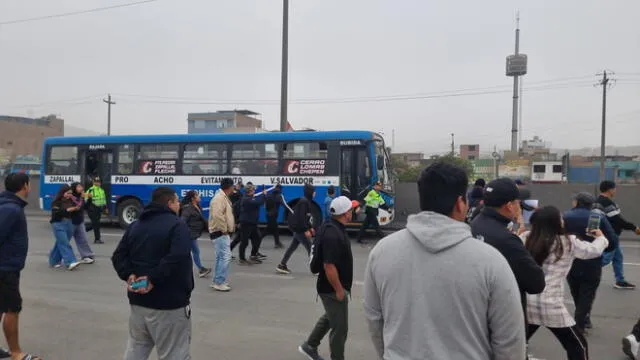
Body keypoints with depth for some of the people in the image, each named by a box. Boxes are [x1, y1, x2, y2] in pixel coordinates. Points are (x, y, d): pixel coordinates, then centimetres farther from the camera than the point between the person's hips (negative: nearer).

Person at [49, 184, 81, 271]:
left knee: (60, 244, 13)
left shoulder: (70, 201, 10)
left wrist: (76, 209, -6)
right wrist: (67, 210, -23)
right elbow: (55, 213, -17)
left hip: (69, 224, 6)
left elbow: (73, 214, 15)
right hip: (58, 224, -6)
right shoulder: (56, 202, -7)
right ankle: (70, 262, -19)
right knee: (64, 244, -12)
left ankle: (54, 261, 26)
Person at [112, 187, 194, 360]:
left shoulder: (135, 225, 14)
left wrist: (129, 275, -6)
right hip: (170, 303, -7)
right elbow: (178, 258, -26)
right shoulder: (177, 225, -11)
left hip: (138, 300, 8)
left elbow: (118, 256, 8)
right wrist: (154, 279, -21)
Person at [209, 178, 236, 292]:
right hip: (220, 233, -11)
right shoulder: (219, 198, -18)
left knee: (221, 257, 15)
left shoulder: (224, 197, 15)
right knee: (225, 257, -11)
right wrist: (224, 229, -22)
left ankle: (217, 281, 23)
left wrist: (231, 225, 14)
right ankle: (219, 283, -6)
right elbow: (217, 215, -30)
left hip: (223, 233, 11)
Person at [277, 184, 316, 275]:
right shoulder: (304, 201, -17)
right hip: (299, 228, -10)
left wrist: (310, 227, 19)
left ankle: (282, 265, 18)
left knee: (292, 247, 13)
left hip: (298, 228, 10)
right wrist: (306, 230, -23)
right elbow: (301, 217, -23)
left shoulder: (306, 201, 14)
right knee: (309, 247, -4)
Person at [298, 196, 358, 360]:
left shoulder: (331, 226, 2)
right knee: (340, 327, 5)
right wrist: (339, 290, -21)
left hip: (330, 286, 10)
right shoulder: (333, 234, -29)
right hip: (333, 288, -10)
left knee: (330, 317, 28)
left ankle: (309, 346, 41)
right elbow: (329, 266, -30)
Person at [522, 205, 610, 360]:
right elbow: (595, 250, 8)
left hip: (526, 302, 4)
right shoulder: (568, 243, -5)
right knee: (578, 347, 16)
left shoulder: (525, 238, 1)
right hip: (550, 306, -4)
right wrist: (601, 238, 31)